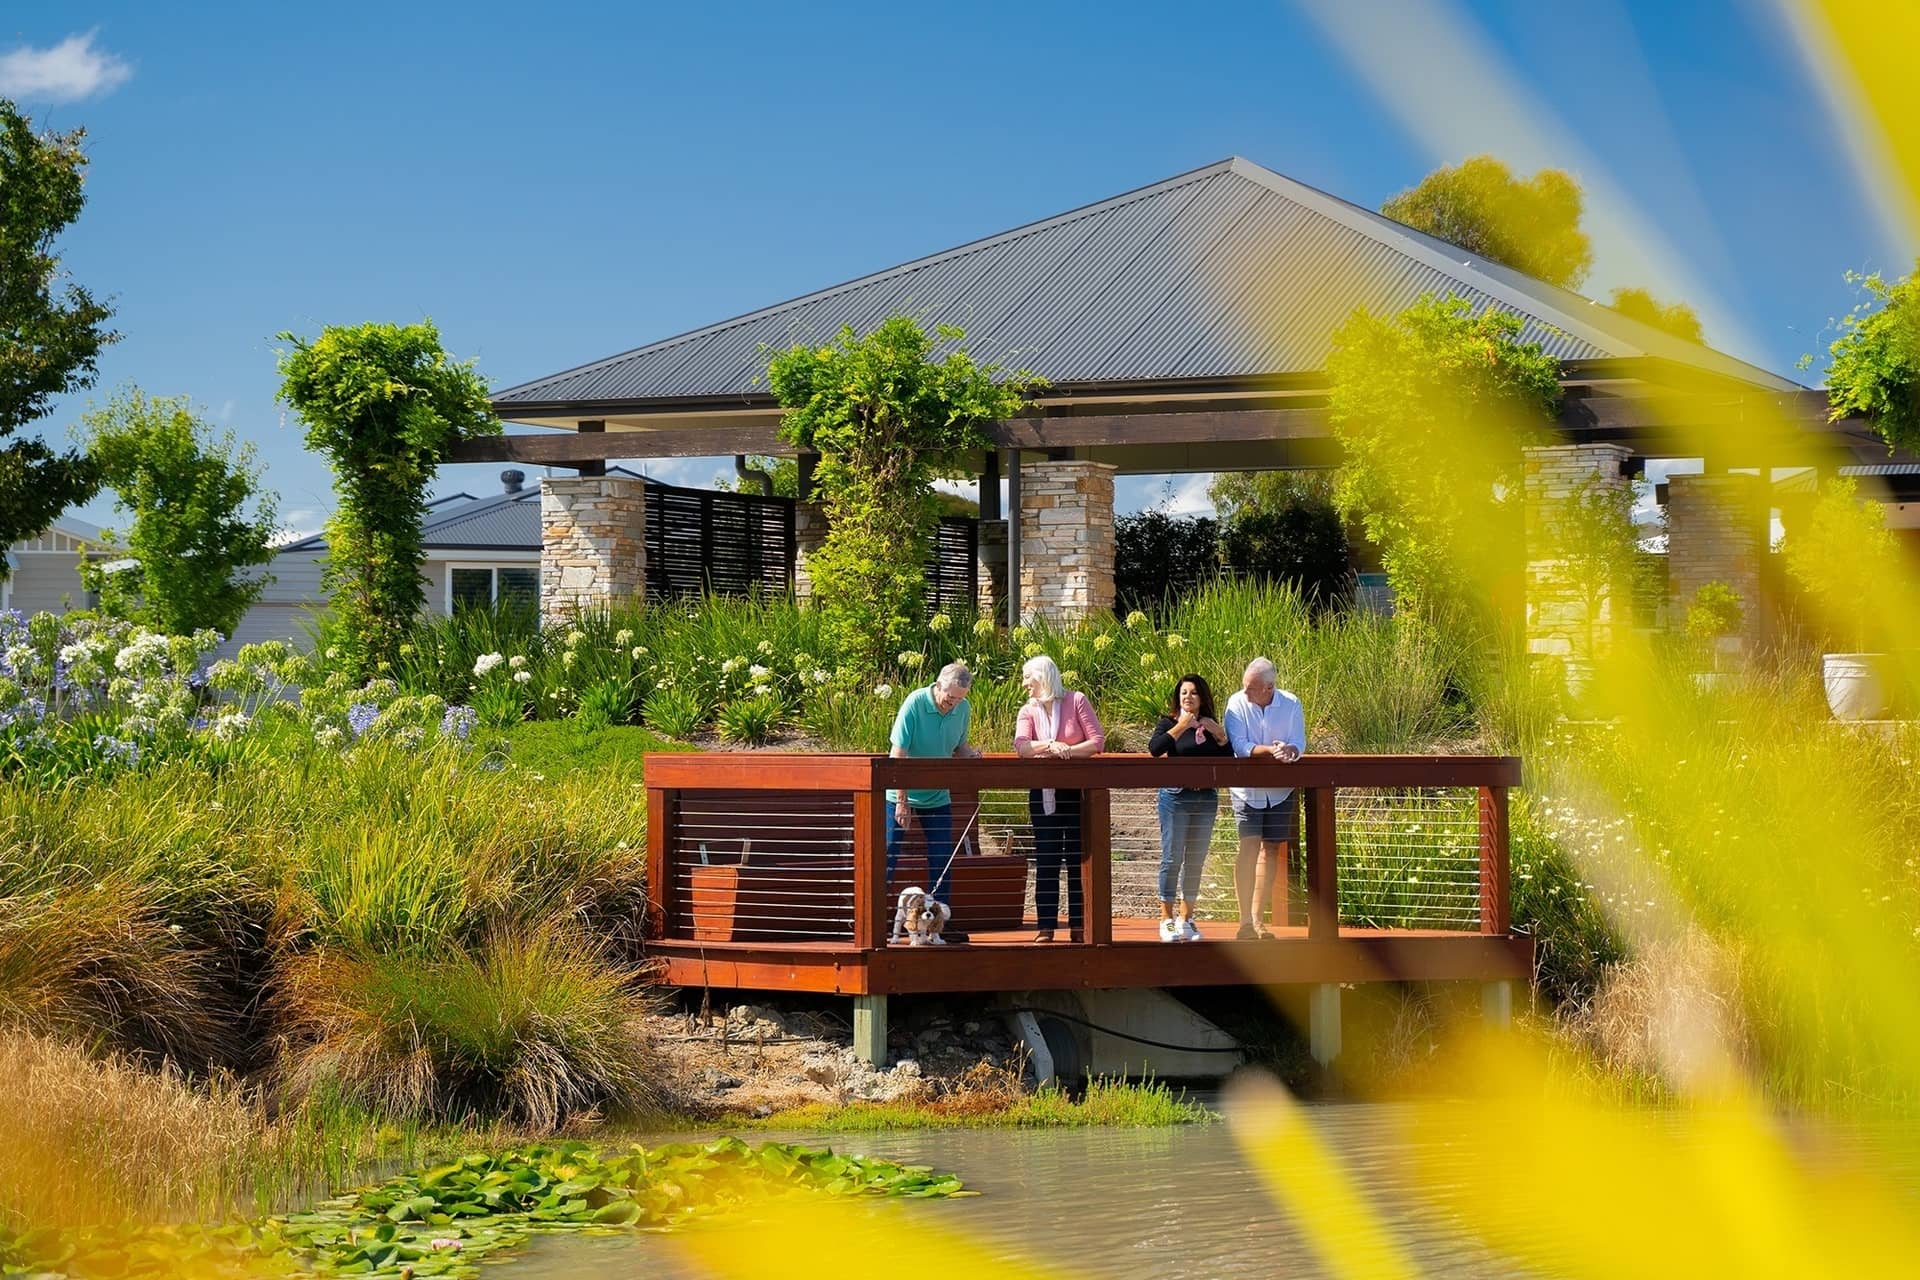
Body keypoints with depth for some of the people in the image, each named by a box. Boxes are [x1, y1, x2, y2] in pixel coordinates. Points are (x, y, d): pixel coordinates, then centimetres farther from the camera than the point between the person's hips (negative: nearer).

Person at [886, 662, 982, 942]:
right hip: (901, 795, -5)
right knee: (887, 856, -4)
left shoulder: (963, 709, -4)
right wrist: (902, 801, -22)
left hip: (937, 796, 5)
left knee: (942, 861, 4)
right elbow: (898, 756, -21)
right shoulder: (914, 704, -20)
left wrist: (970, 752, -12)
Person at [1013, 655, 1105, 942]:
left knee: (1077, 859, 1)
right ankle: (1046, 927, 3)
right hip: (1043, 793, 2)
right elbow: (1021, 747, -12)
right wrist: (1050, 746, -27)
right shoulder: (1028, 711, 5)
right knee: (1046, 862, 2)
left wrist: (1069, 751, -20)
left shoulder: (1076, 701, -2)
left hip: (1077, 791, -2)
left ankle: (1078, 925, 6)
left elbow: (1098, 741, -6)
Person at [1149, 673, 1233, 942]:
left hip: (1206, 799, 4)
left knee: (1196, 861, 7)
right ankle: (1167, 919, 3)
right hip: (1176, 796, -4)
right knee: (1172, 859, -4)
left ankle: (1186, 918, 15)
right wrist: (1180, 727, -20)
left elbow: (1228, 758, 8)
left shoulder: (1210, 726, 13)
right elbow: (1154, 748, -18)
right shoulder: (1169, 723, 0)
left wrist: (1220, 735, -6)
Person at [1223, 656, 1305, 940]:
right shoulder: (1237, 703, -11)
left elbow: (1299, 745, -7)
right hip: (1247, 788, -2)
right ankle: (1246, 920, -16)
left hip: (1280, 790, 3)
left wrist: (1289, 750, -30)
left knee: (1272, 850, 6)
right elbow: (1239, 746, -16)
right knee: (1249, 847, -16)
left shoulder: (1291, 705, -6)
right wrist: (1271, 750, -30)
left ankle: (1257, 918, 17)